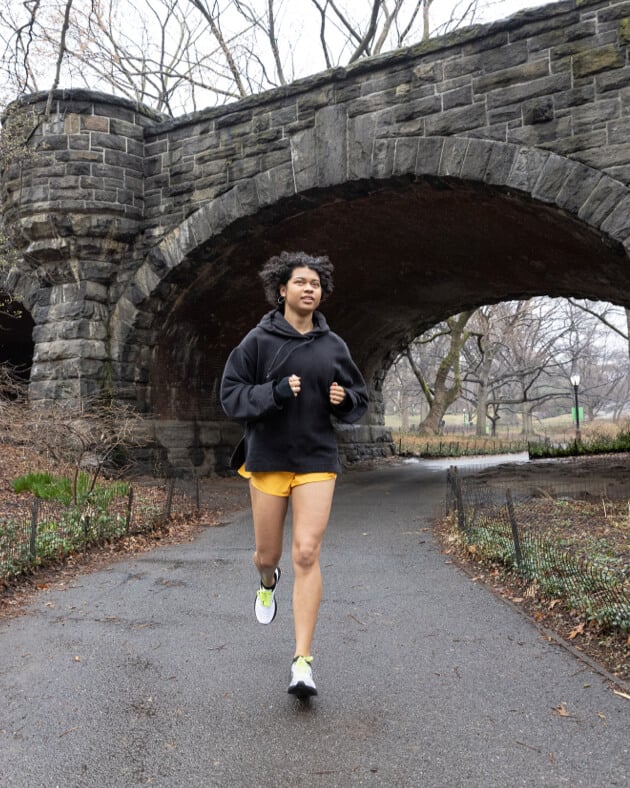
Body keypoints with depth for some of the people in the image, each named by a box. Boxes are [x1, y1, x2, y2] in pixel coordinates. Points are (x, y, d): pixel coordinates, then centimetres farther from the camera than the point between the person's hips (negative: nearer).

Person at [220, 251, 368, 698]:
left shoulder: (333, 346, 4)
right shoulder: (259, 340, -3)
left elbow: (359, 400, 13)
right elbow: (231, 396, -6)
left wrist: (344, 399, -10)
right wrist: (276, 391, -21)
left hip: (317, 461, 1)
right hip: (268, 459, 0)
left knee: (307, 553, -9)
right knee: (267, 553, 12)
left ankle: (303, 661, -1)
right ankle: (269, 583, 52)